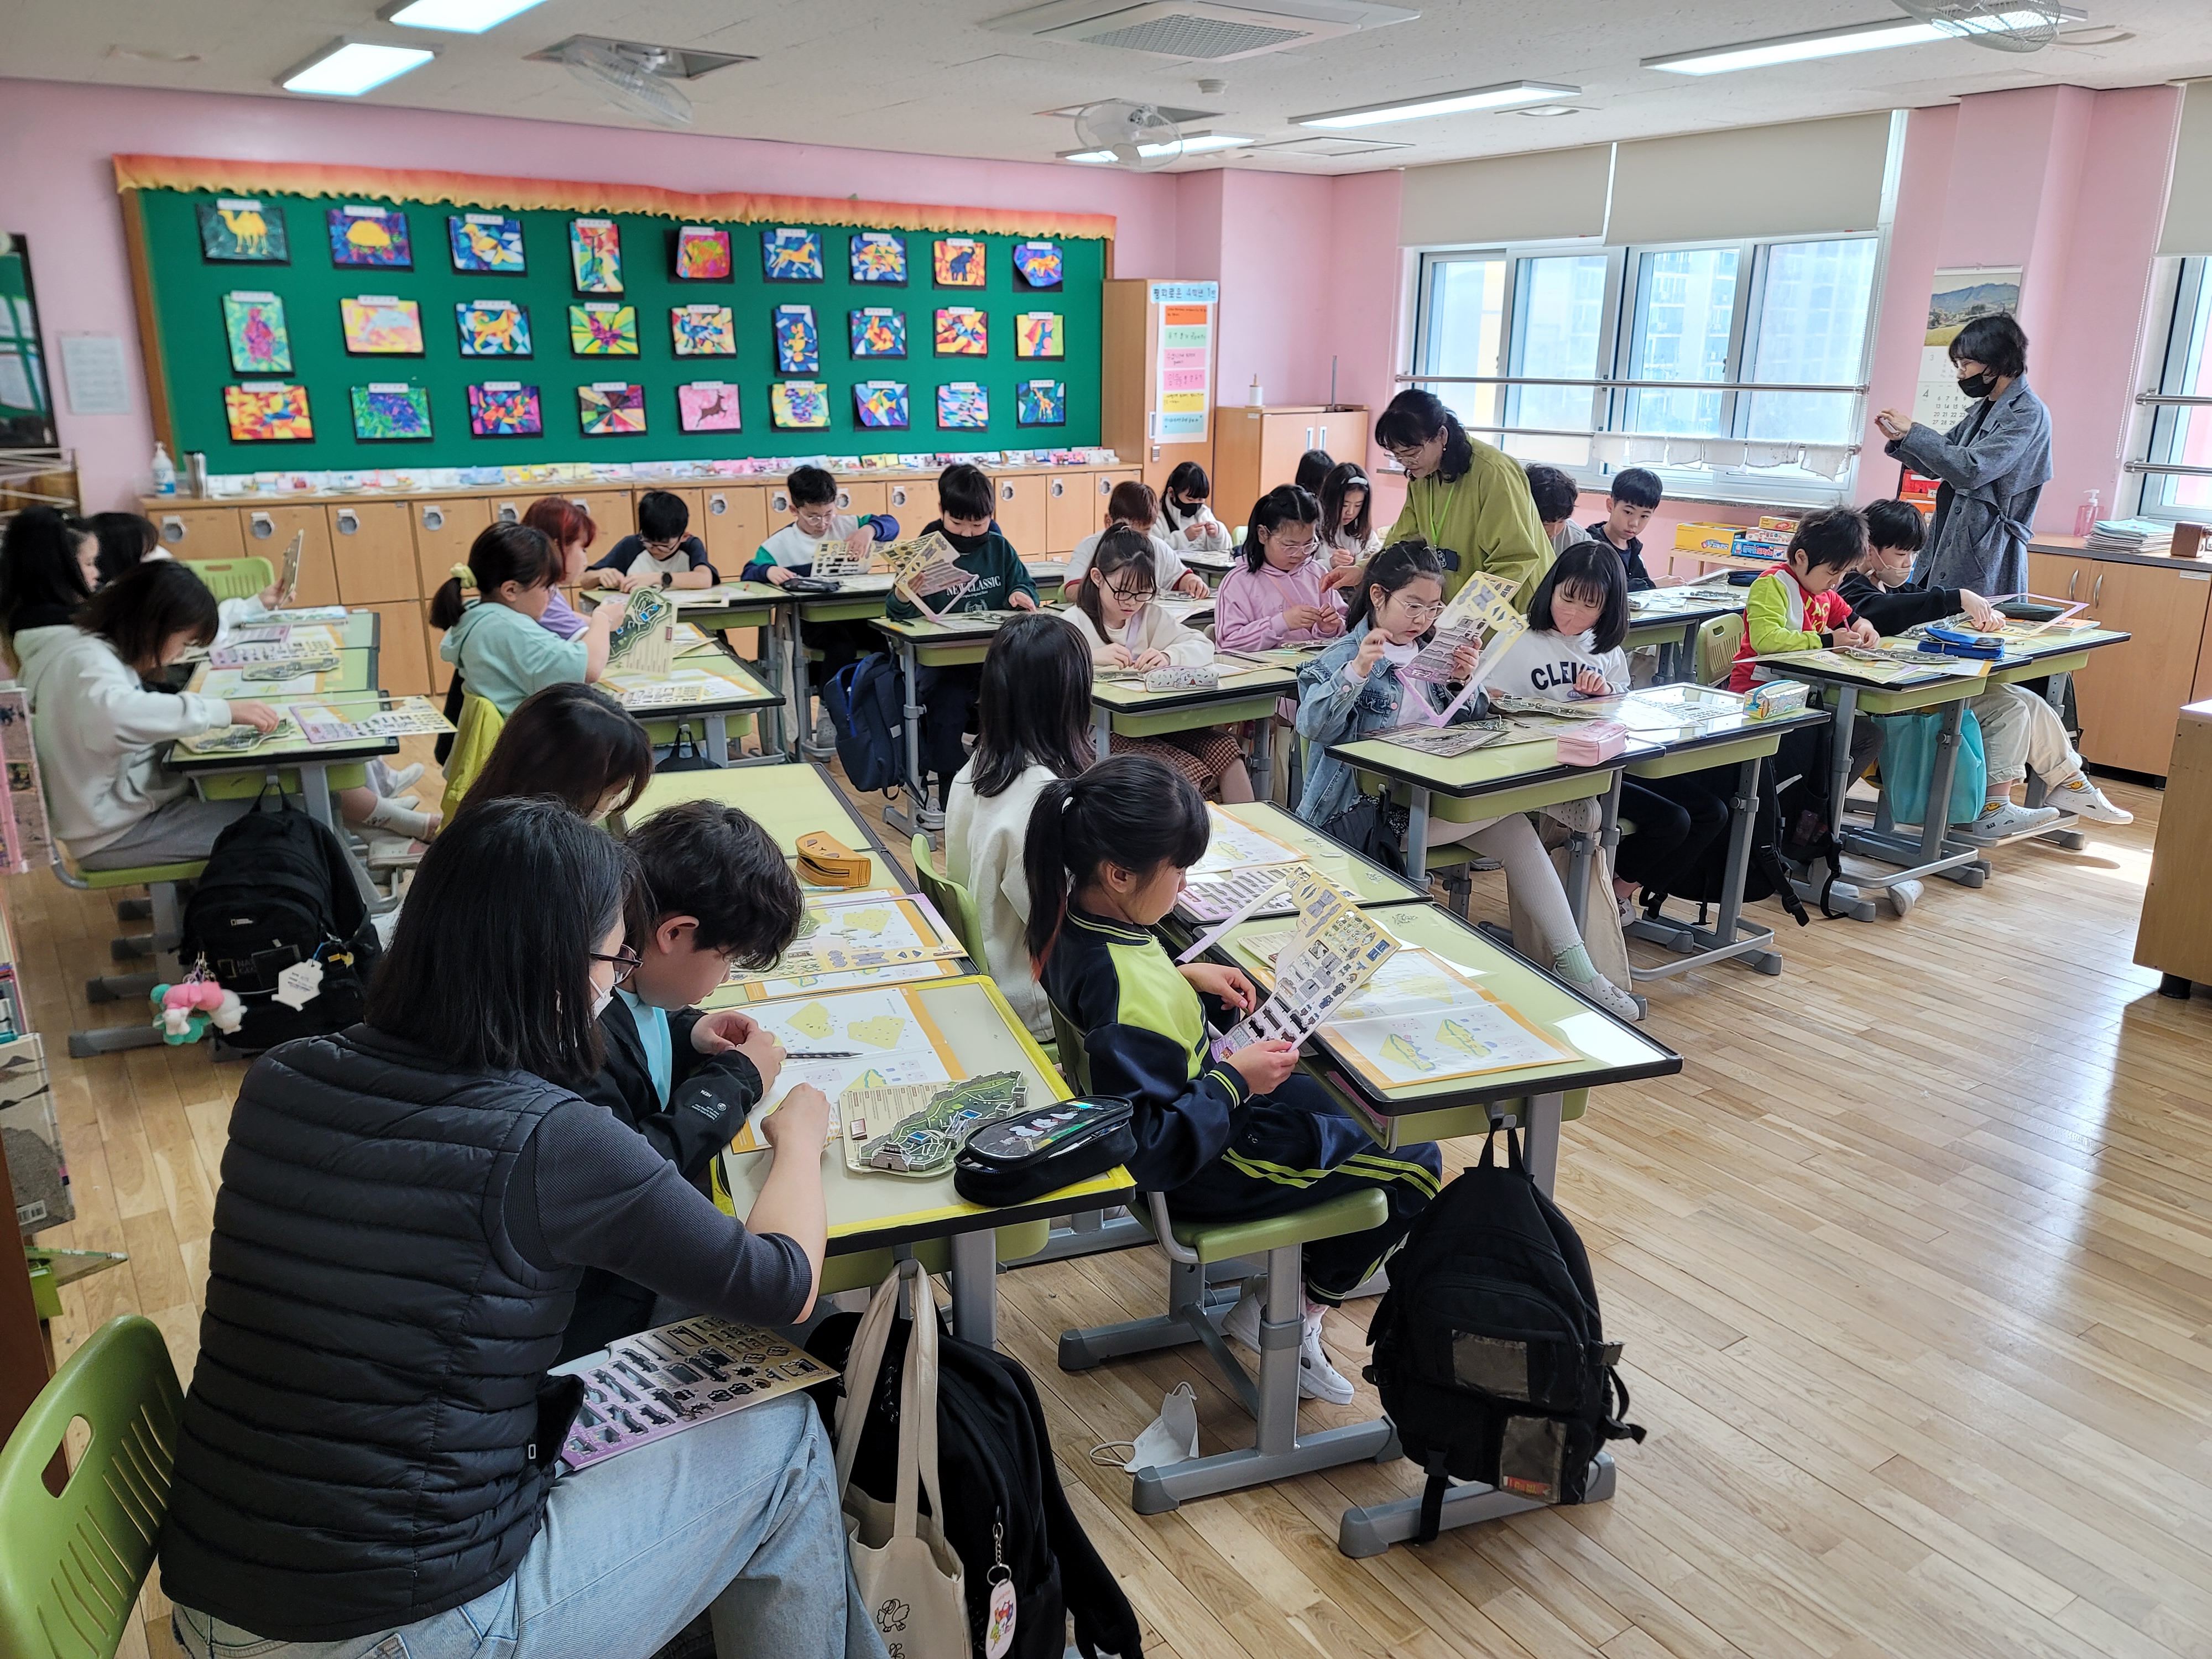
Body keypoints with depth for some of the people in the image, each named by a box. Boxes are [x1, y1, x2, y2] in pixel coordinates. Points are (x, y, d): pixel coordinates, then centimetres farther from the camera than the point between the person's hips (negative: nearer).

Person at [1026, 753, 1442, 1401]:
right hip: (1205, 1164, -9)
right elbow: (1153, 1151, -33)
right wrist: (1236, 1079, -27)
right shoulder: (1130, 1005, -39)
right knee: (1414, 1164, 5)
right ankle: (1296, 1318, 18)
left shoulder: (1074, 918, -12)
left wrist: (1187, 978, 0)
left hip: (1189, 1103, 9)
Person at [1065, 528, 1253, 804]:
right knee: (1189, 772, -27)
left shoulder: (1149, 615, 13)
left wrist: (1168, 655, -15)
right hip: (1103, 732, -5)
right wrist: (1092, 656, -29)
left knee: (1224, 746, -19)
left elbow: (1204, 646, 6)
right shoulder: (1076, 622, -3)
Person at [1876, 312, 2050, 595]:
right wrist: (1899, 439, 5)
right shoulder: (1982, 409, 17)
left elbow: (1972, 469, -20)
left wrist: (1913, 432, -16)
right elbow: (1936, 465, 23)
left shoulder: (2028, 414, -9)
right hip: (1946, 545, 8)